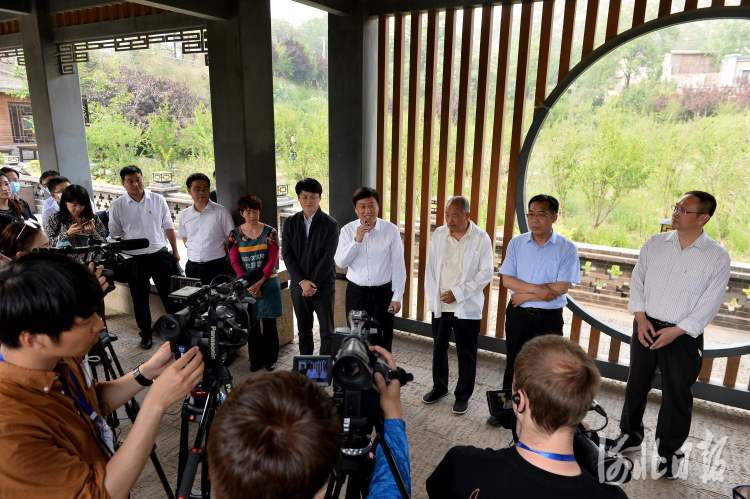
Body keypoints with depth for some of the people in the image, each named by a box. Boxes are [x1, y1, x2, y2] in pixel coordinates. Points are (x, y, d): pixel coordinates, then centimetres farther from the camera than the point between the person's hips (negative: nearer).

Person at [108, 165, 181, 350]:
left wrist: (175, 251, 8)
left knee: (169, 295, 7)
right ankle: (146, 333, 27)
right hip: (134, 259, 0)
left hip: (160, 255, 0)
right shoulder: (117, 206, 0)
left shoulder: (158, 200, 1)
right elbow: (115, 235, 7)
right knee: (140, 299, 11)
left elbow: (168, 227, 8)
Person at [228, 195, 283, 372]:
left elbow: (272, 260, -7)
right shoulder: (235, 234, 2)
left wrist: (259, 283, -14)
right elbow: (235, 262, -1)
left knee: (269, 323, 6)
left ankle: (270, 359, 20)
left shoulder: (269, 232, -2)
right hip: (246, 284, 1)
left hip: (268, 283, -1)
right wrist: (248, 284, -12)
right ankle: (256, 359, 21)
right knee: (251, 324, 6)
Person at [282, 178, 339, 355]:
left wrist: (312, 283, -15)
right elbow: (287, 255, -2)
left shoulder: (330, 224, -6)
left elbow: (328, 257, -11)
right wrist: (302, 282, -12)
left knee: (327, 331, 6)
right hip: (298, 285, 3)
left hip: (324, 285, -3)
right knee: (304, 330, 15)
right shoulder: (290, 223, 4)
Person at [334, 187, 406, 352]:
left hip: (383, 293, -1)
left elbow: (398, 265, -4)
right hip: (356, 293, 2)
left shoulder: (391, 230, -7)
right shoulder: (348, 230, -2)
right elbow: (340, 262, -9)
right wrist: (357, 240, -21)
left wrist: (397, 297, -6)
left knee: (383, 344, 7)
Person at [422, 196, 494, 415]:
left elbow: (485, 273, -10)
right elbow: (430, 267, 7)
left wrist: (457, 293, -15)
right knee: (439, 348, 16)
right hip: (439, 305, 4)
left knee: (466, 354, 7)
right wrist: (432, 296, -2)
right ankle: (439, 387, 36)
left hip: (467, 306, -3)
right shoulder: (439, 234, 2)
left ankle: (463, 395, 25)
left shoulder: (481, 238, -9)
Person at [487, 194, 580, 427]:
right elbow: (507, 279, -6)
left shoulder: (567, 248, -7)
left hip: (549, 318, -2)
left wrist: (525, 295, -13)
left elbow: (561, 288, -15)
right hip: (517, 314, 3)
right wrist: (538, 289, -19)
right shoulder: (516, 244, 1)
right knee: (513, 364, 15)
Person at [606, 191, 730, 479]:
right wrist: (641, 318, -6)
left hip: (683, 336, -3)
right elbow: (637, 281, 4)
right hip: (646, 326, 3)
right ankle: (630, 436, 36)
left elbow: (710, 303, -10)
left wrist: (676, 331, -15)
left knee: (677, 395, 8)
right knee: (636, 385, 16)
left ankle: (669, 451, 28)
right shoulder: (654, 244, 1)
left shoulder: (717, 257, -8)